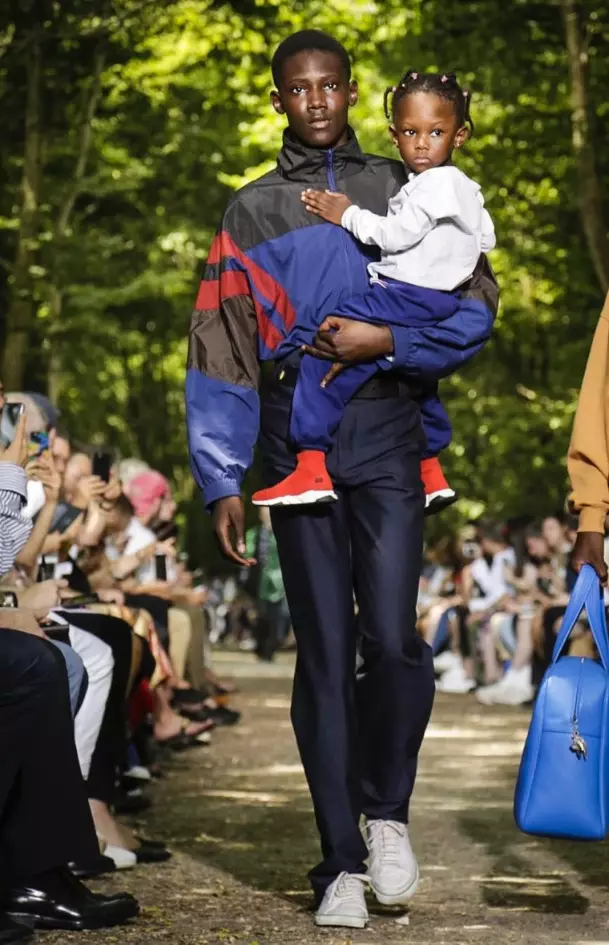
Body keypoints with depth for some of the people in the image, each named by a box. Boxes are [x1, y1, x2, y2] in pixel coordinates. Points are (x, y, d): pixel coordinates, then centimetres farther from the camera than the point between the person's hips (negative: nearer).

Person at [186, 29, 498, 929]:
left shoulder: (405, 193, 11)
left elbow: (475, 304, 5)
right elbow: (219, 355, 7)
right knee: (325, 654, 0)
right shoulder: (251, 212, 11)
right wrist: (222, 484, 0)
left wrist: (385, 339, -11)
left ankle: (386, 808, 14)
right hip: (297, 441, 1)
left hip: (387, 434, 0)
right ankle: (341, 862, 6)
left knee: (393, 641, -11)